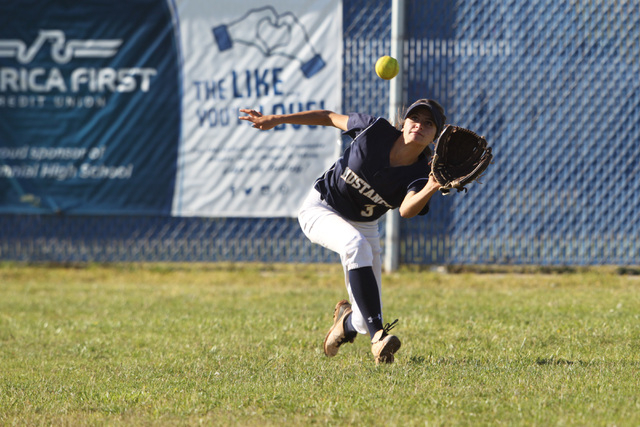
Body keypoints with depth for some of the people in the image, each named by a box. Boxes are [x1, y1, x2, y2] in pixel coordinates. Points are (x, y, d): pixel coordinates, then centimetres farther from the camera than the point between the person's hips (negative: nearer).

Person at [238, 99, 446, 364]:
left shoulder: (420, 175, -21)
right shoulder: (376, 130, -22)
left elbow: (407, 211, -42)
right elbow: (329, 117, -5)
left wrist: (431, 189, -61)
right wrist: (275, 120, -5)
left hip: (363, 225, 3)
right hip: (321, 210, -3)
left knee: (366, 321, -4)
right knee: (356, 244, -39)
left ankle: (347, 322, 36)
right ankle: (378, 336, -42)